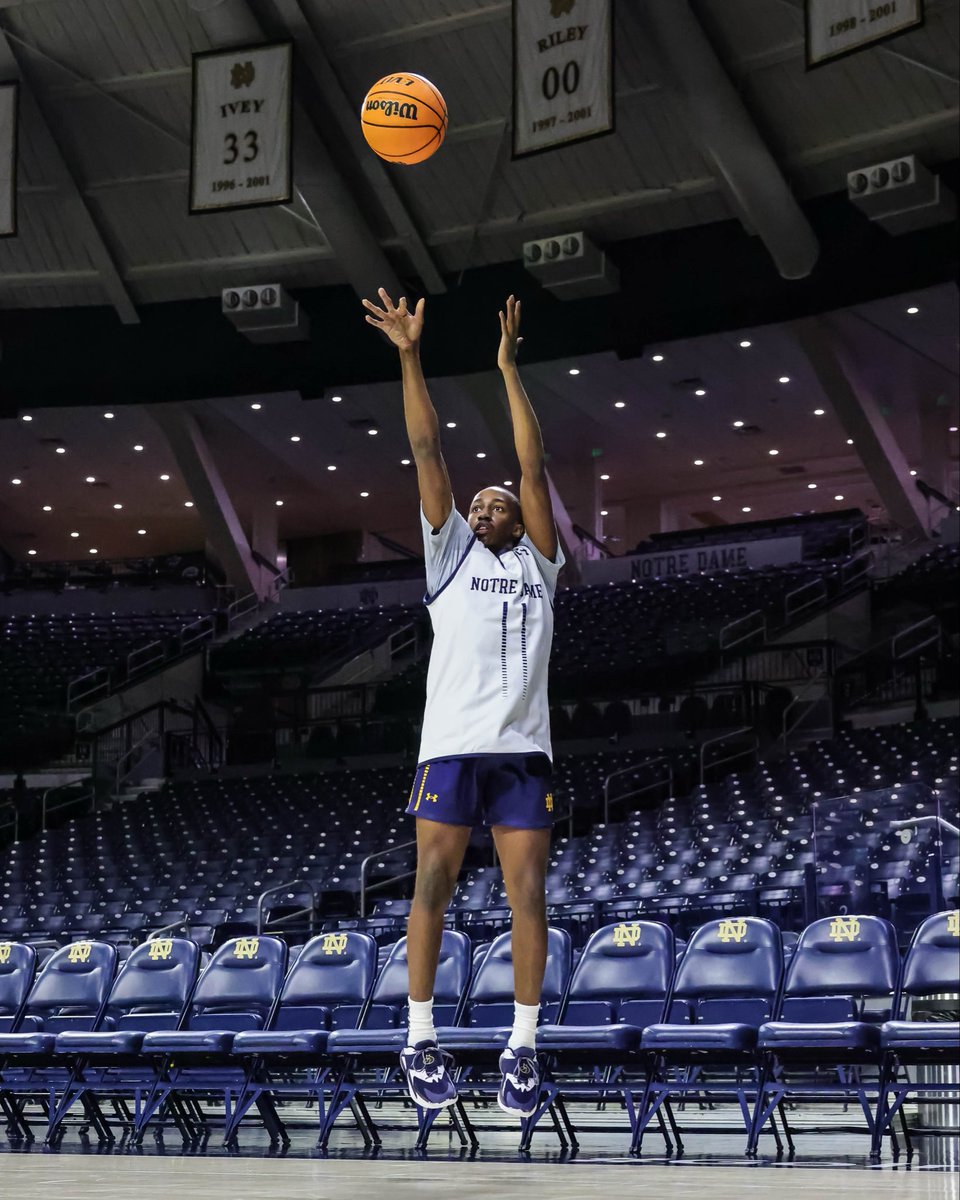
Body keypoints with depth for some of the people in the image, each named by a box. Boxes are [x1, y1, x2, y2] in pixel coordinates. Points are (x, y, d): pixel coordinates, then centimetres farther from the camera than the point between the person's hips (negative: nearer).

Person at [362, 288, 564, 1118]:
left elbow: (534, 466, 14)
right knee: (433, 883, -3)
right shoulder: (450, 553, 15)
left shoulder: (538, 563, 18)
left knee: (528, 893, -2)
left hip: (524, 746, 1)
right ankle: (421, 1038, 6)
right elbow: (428, 453, 9)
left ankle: (523, 1046, 4)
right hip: (452, 740, -1)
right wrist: (411, 359, 4)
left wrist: (509, 370, 14)